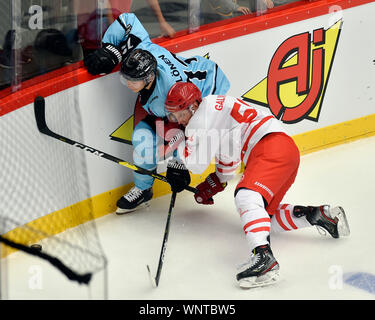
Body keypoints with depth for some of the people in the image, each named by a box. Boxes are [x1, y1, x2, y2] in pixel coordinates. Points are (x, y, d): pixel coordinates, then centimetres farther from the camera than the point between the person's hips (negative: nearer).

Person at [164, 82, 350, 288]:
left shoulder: (207, 110, -6)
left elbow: (196, 163, -8)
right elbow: (228, 161, 34)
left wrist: (179, 143, 9)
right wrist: (210, 187, 25)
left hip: (272, 145, -11)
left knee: (246, 196, -29)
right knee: (264, 215, 14)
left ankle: (263, 257, -47)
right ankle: (320, 214, 10)